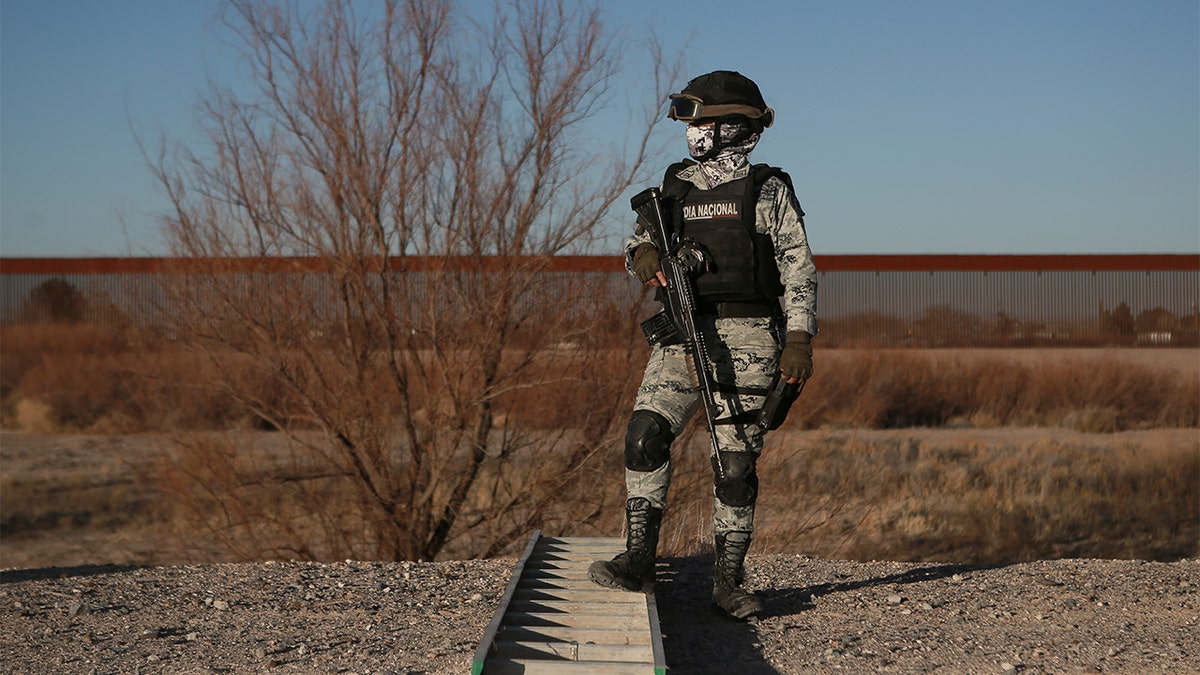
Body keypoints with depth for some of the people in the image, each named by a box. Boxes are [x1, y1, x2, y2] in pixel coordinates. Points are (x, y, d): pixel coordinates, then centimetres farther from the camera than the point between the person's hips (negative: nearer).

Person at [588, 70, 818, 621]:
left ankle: (728, 580, 7)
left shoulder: (767, 190, 1)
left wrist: (798, 339, -10)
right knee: (645, 432, -13)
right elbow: (639, 240, 20)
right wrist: (643, 254, -5)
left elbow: (798, 268, -2)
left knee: (736, 461, -2)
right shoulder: (674, 187, 13)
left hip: (746, 340, -4)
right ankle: (638, 558, -7)